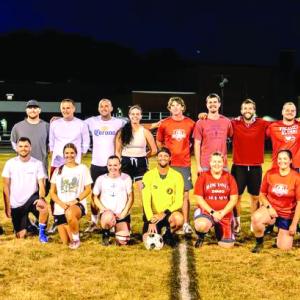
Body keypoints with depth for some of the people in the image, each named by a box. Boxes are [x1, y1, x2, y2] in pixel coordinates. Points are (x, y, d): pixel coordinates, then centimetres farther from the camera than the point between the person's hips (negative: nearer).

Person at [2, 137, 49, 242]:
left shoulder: (37, 164, -6)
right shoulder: (10, 163, -4)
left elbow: (41, 184, -8)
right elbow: (6, 186, 0)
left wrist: (41, 198, -29)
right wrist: (7, 206, -3)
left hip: (31, 198, -1)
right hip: (16, 203, 1)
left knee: (44, 206, -36)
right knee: (21, 236, 1)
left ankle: (41, 232, -13)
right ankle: (26, 224, 36)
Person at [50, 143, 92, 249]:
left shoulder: (82, 168, 4)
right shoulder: (58, 170, 11)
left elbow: (88, 189, 2)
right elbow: (52, 192, 8)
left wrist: (76, 200, -14)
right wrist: (61, 203, -10)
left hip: (78, 204, -3)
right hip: (60, 208, 3)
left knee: (70, 214, -41)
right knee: (66, 241, -6)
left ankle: (76, 239, -14)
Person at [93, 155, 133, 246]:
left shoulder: (126, 178, 1)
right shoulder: (101, 179, 1)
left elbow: (130, 197, 3)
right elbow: (95, 197, 5)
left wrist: (123, 213, -7)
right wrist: (105, 210, -10)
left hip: (123, 214, 1)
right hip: (106, 213, -1)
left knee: (122, 241, -14)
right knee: (109, 217, -38)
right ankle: (106, 234, -2)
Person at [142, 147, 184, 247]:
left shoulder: (177, 176, -4)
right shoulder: (148, 175, -4)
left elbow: (179, 202, -9)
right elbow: (146, 201, -11)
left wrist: (164, 213, -23)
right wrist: (151, 221, -21)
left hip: (169, 213, -1)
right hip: (153, 214, 1)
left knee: (179, 219, -34)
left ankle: (169, 234, 0)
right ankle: (157, 230, 17)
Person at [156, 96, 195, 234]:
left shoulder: (190, 123, 2)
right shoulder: (164, 124, 1)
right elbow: (158, 142, 11)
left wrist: (187, 149, 2)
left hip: (185, 164, 1)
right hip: (168, 164, 0)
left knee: (185, 194, 3)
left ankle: (186, 223, 10)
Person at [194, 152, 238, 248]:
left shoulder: (229, 177, 3)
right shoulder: (203, 176, -2)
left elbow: (234, 199, 0)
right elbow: (199, 198, -5)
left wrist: (223, 212, -13)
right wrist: (212, 212, -14)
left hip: (225, 214, 3)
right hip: (206, 211, -3)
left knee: (227, 245, -2)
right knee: (201, 225, -38)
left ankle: (218, 229, 32)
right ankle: (201, 237, 2)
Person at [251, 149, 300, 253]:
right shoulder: (270, 173, -8)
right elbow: (262, 194, 2)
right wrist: (269, 207, -16)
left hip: (287, 215, 0)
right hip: (271, 209, 1)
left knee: (284, 247, -4)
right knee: (256, 218, -34)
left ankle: (282, 230, 31)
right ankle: (259, 243, -6)